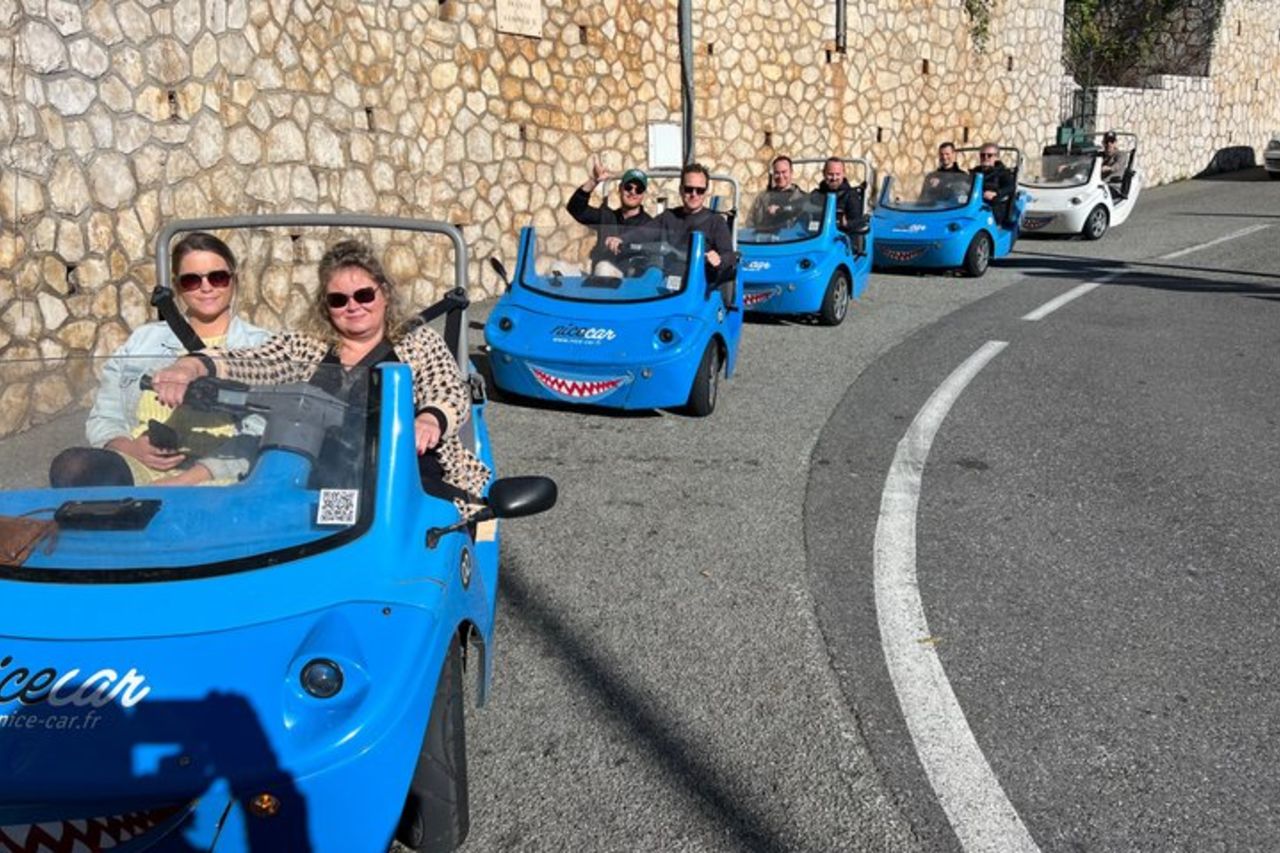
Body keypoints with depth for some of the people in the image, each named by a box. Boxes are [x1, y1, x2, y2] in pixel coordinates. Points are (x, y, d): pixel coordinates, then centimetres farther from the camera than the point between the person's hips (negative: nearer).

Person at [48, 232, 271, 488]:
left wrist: (185, 482, -17)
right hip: (136, 466, 3)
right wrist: (130, 449, -6)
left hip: (215, 477, -2)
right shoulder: (143, 341, 23)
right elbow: (104, 419, 20)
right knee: (70, 465, -30)